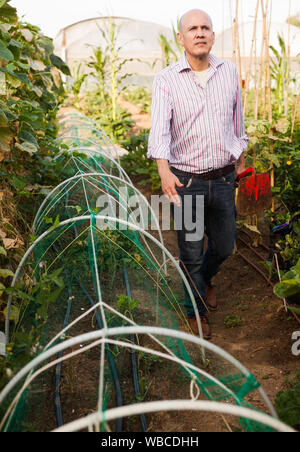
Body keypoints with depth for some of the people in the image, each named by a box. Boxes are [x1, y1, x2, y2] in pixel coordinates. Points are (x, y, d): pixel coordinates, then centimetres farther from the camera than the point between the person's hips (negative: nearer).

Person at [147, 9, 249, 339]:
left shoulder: (228, 71, 4)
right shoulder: (166, 79, -8)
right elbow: (159, 126, -21)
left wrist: (240, 158, 23)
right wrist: (164, 169, -37)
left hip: (223, 179, 4)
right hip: (186, 181, -3)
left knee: (225, 246, 18)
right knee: (191, 253, 8)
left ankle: (205, 277, 52)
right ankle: (196, 309, 32)